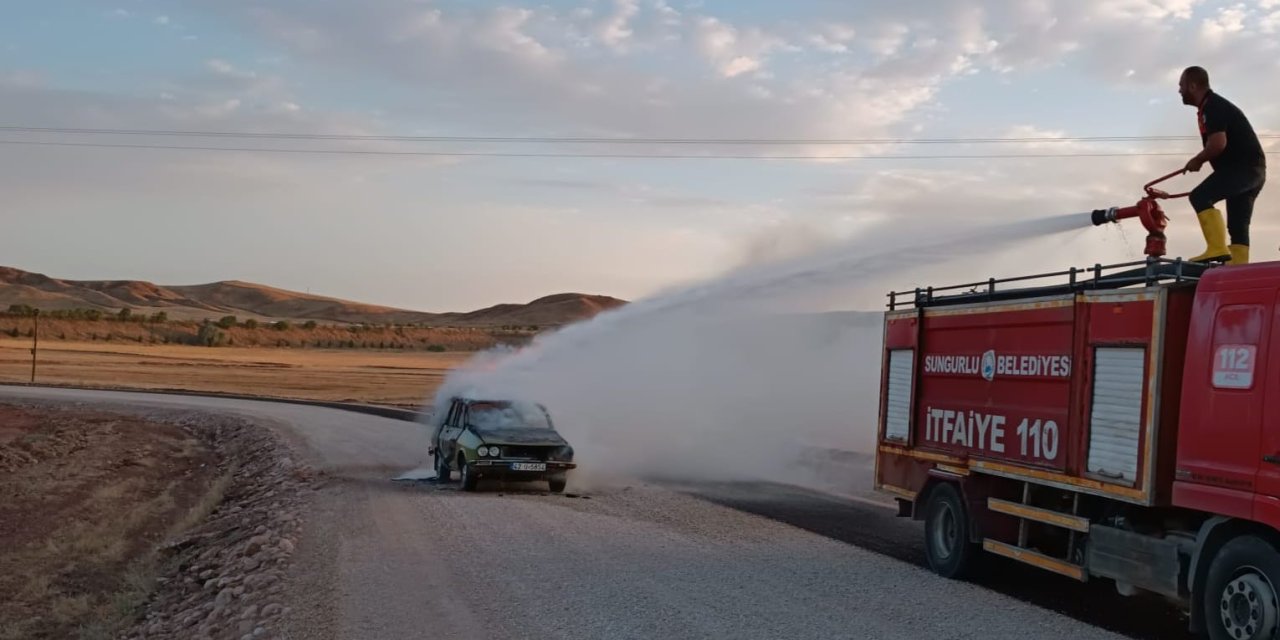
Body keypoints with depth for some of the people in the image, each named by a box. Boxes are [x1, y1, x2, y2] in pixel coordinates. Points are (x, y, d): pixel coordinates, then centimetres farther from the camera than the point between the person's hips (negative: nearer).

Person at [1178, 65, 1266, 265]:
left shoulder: (1213, 106, -11)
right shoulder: (1213, 105, 21)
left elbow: (1218, 144, -24)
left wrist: (1197, 160, -9)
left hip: (1244, 166, -10)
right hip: (1251, 169, 10)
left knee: (1200, 196, -20)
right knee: (1238, 226, 6)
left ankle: (1218, 248, -29)